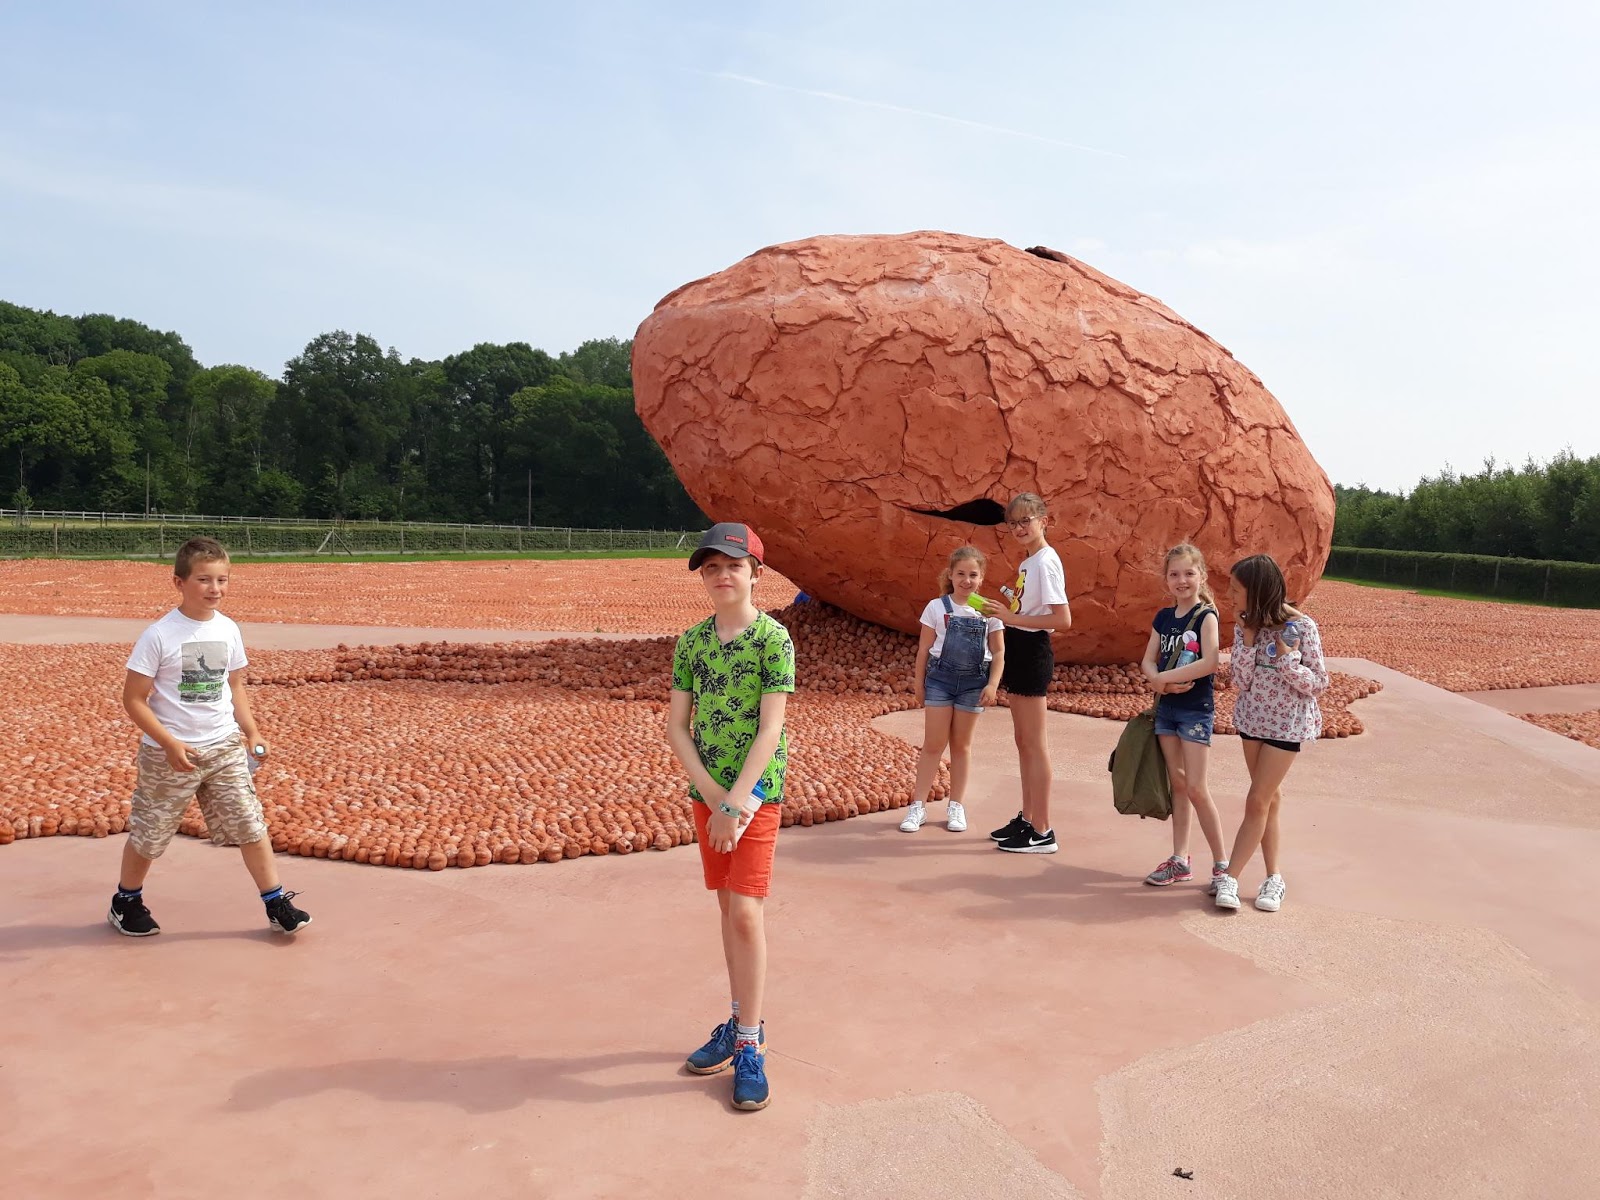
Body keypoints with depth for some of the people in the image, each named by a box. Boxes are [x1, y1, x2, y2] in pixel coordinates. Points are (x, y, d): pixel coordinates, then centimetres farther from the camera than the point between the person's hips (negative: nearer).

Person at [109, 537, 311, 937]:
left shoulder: (228, 630, 1)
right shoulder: (159, 636, -14)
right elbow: (133, 698, -11)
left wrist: (252, 731, 3)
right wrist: (170, 743, -19)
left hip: (224, 747, 4)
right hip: (170, 754, -3)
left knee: (251, 825, 1)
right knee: (148, 834, 12)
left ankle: (277, 903, 10)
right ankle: (125, 903, 36)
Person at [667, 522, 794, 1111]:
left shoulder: (773, 638, -10)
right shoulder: (691, 642, 4)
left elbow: (770, 730, -14)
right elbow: (676, 727, 2)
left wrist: (735, 802, -17)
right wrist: (712, 795, -9)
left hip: (757, 792, -5)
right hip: (707, 792, 5)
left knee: (746, 912, -8)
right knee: (728, 908, 14)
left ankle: (750, 1047, 4)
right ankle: (741, 1023, 28)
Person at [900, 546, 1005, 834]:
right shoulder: (937, 607, -3)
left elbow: (999, 652, 1)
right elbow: (924, 648, 1)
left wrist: (992, 684, -8)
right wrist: (919, 682, 2)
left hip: (973, 681, 1)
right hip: (940, 677, -1)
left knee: (961, 745, 10)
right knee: (933, 744, 1)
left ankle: (956, 806, 20)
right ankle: (918, 805, 7)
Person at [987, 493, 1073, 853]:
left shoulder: (1046, 561, -15)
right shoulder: (1028, 562, 13)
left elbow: (1063, 620, -22)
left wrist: (1013, 618, -23)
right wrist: (1010, 608, 4)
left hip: (1032, 652, -10)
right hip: (1019, 650, 10)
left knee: (1034, 742, -4)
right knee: (1022, 739, 15)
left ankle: (1042, 833, 3)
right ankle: (1027, 818, 25)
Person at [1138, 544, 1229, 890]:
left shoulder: (1206, 616, -10)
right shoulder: (1164, 617, 9)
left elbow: (1209, 662, -23)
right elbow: (1148, 661, 7)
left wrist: (1164, 677, -18)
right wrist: (1160, 681, -14)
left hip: (1196, 709, -6)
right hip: (1166, 707, 6)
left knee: (1196, 787, -7)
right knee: (1177, 783, 11)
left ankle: (1221, 864, 6)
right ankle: (1179, 860, 18)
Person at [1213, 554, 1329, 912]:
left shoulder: (1301, 626, -17)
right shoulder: (1244, 626, -4)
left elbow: (1319, 683, -12)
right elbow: (1242, 682, -9)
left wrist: (1286, 659, -26)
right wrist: (1249, 640, -20)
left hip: (1287, 722, -5)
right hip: (1253, 717, 5)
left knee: (1257, 802, -4)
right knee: (1269, 797, 12)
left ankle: (1230, 877, 2)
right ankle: (1273, 876, 20)